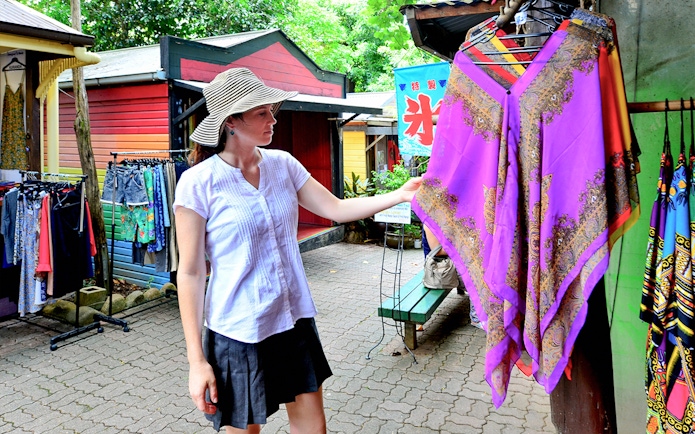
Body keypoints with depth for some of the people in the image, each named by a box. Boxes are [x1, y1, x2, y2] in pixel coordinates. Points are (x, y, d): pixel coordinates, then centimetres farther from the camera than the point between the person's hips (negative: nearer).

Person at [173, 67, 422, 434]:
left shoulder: (282, 164, 1)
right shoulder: (199, 182, -14)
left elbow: (337, 209, 4)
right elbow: (189, 273, -12)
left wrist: (399, 195, -6)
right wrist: (196, 360, -12)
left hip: (294, 320, 5)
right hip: (237, 332, -4)